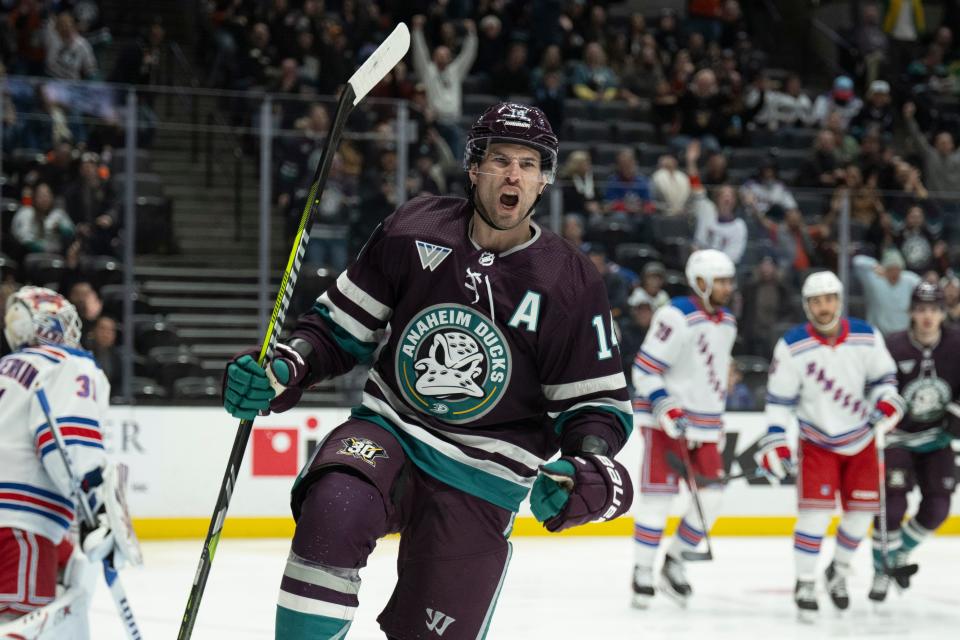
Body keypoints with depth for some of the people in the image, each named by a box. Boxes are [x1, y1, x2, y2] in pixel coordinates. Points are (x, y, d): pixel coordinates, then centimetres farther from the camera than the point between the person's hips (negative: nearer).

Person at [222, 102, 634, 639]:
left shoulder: (571, 283, -7)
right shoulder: (413, 232, -4)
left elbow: (599, 403, -1)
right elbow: (340, 326, 6)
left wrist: (593, 469, -23)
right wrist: (284, 372, -13)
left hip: (481, 478, 0)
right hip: (387, 430, 0)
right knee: (333, 513, -33)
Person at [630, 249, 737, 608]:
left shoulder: (727, 323, 12)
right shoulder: (676, 317, -14)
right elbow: (645, 369, -15)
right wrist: (665, 407, -24)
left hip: (704, 426, 7)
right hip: (666, 421, -7)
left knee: (710, 497, 2)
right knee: (659, 495, -8)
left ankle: (674, 562, 17)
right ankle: (642, 572, 1)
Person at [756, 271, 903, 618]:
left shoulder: (867, 337, -10)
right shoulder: (792, 346, -16)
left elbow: (883, 375, 5)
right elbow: (779, 398, -9)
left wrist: (886, 401, -15)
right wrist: (775, 443, -15)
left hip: (860, 439, 3)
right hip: (817, 441, -3)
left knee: (861, 510, 7)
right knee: (816, 511, -13)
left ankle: (839, 570, 30)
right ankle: (804, 584, -2)